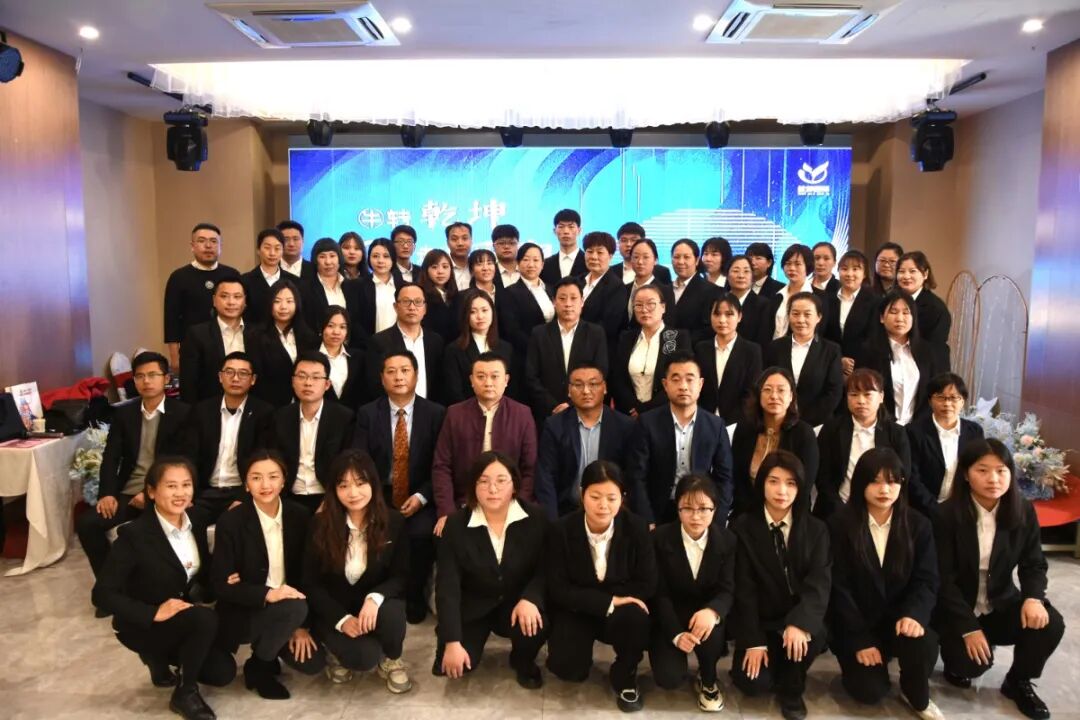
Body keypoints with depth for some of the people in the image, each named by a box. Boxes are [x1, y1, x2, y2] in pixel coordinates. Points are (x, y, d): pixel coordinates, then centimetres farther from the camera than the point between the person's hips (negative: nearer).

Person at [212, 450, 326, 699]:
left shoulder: (299, 516, -4)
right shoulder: (230, 522, -15)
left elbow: (306, 574, 1)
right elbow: (222, 586, -15)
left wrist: (301, 624, -5)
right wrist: (267, 594, -30)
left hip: (287, 611, 4)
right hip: (242, 613, -4)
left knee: (313, 662, -13)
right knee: (296, 608, -31)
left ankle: (268, 648, 19)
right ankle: (258, 666, -3)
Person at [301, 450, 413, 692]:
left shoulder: (393, 521, -10)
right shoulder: (320, 524, -12)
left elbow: (401, 576, -7)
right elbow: (311, 583, -7)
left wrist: (375, 597, -29)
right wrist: (342, 619, -19)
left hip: (374, 605, 1)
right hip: (333, 611, -1)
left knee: (392, 613, -34)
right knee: (364, 658, -27)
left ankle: (391, 660, 0)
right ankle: (341, 653, 11)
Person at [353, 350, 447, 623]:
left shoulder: (436, 413, 2)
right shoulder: (367, 413, 4)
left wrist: (421, 496, -13)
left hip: (419, 500, -1)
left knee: (422, 534, -29)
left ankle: (414, 595, -1)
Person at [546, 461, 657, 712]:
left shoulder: (636, 528, -14)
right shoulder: (562, 530, -15)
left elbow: (647, 585, -11)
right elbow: (558, 590, -15)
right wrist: (608, 602, -24)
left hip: (621, 609, 0)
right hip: (577, 611, 0)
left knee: (635, 617, -34)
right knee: (568, 668, -23)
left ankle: (624, 677, -3)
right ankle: (583, 644, 16)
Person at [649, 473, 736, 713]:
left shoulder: (727, 540, -7)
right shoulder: (660, 538, -13)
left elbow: (727, 591, -11)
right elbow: (659, 593, -11)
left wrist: (713, 611, -35)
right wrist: (676, 634, -25)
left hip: (705, 614, 1)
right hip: (669, 617, -1)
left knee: (709, 629, -35)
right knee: (669, 678, -21)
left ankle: (708, 681, -2)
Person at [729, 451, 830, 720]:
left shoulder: (816, 529, -1)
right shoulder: (742, 527, -5)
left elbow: (819, 583, -13)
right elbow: (744, 589, -8)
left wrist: (800, 622, -30)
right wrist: (753, 641, -14)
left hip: (798, 619, 1)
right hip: (760, 623, -1)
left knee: (814, 634, -32)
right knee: (754, 684, -18)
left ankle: (791, 688, -1)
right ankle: (773, 667, 20)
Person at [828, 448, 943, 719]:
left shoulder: (918, 526, 1)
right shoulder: (839, 525, -9)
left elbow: (926, 580, -4)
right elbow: (838, 587, -10)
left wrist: (914, 614, -25)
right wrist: (860, 639, -16)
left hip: (898, 618, 2)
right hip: (855, 624, -2)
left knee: (924, 644, -30)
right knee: (871, 691, -16)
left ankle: (917, 697, 2)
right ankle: (855, 658, 20)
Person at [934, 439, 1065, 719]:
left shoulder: (1023, 511, -6)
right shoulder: (947, 515, -18)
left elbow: (1034, 564, 0)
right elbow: (943, 578, -16)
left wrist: (1034, 597, -22)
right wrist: (969, 627, -22)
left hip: (1001, 603, 4)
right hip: (957, 607, -4)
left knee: (1050, 624, -22)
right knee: (973, 661, -25)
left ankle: (1018, 682, 7)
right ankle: (956, 660, 16)